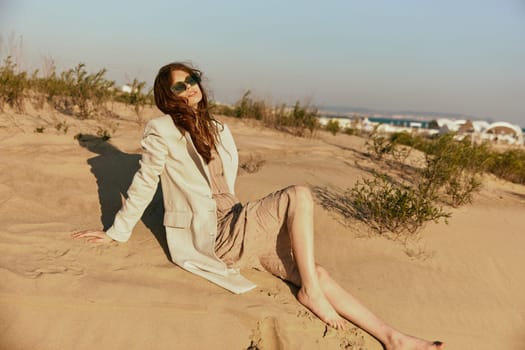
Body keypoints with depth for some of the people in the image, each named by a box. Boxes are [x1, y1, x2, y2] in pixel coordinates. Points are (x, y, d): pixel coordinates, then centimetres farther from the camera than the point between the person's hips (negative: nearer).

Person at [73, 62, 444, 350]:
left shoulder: (217, 130, 14)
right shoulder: (162, 130, -7)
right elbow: (144, 184, -1)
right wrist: (117, 232, 4)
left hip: (236, 228, 6)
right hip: (211, 235, -6)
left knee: (316, 272, -5)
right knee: (300, 195, -22)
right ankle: (311, 291, -15)